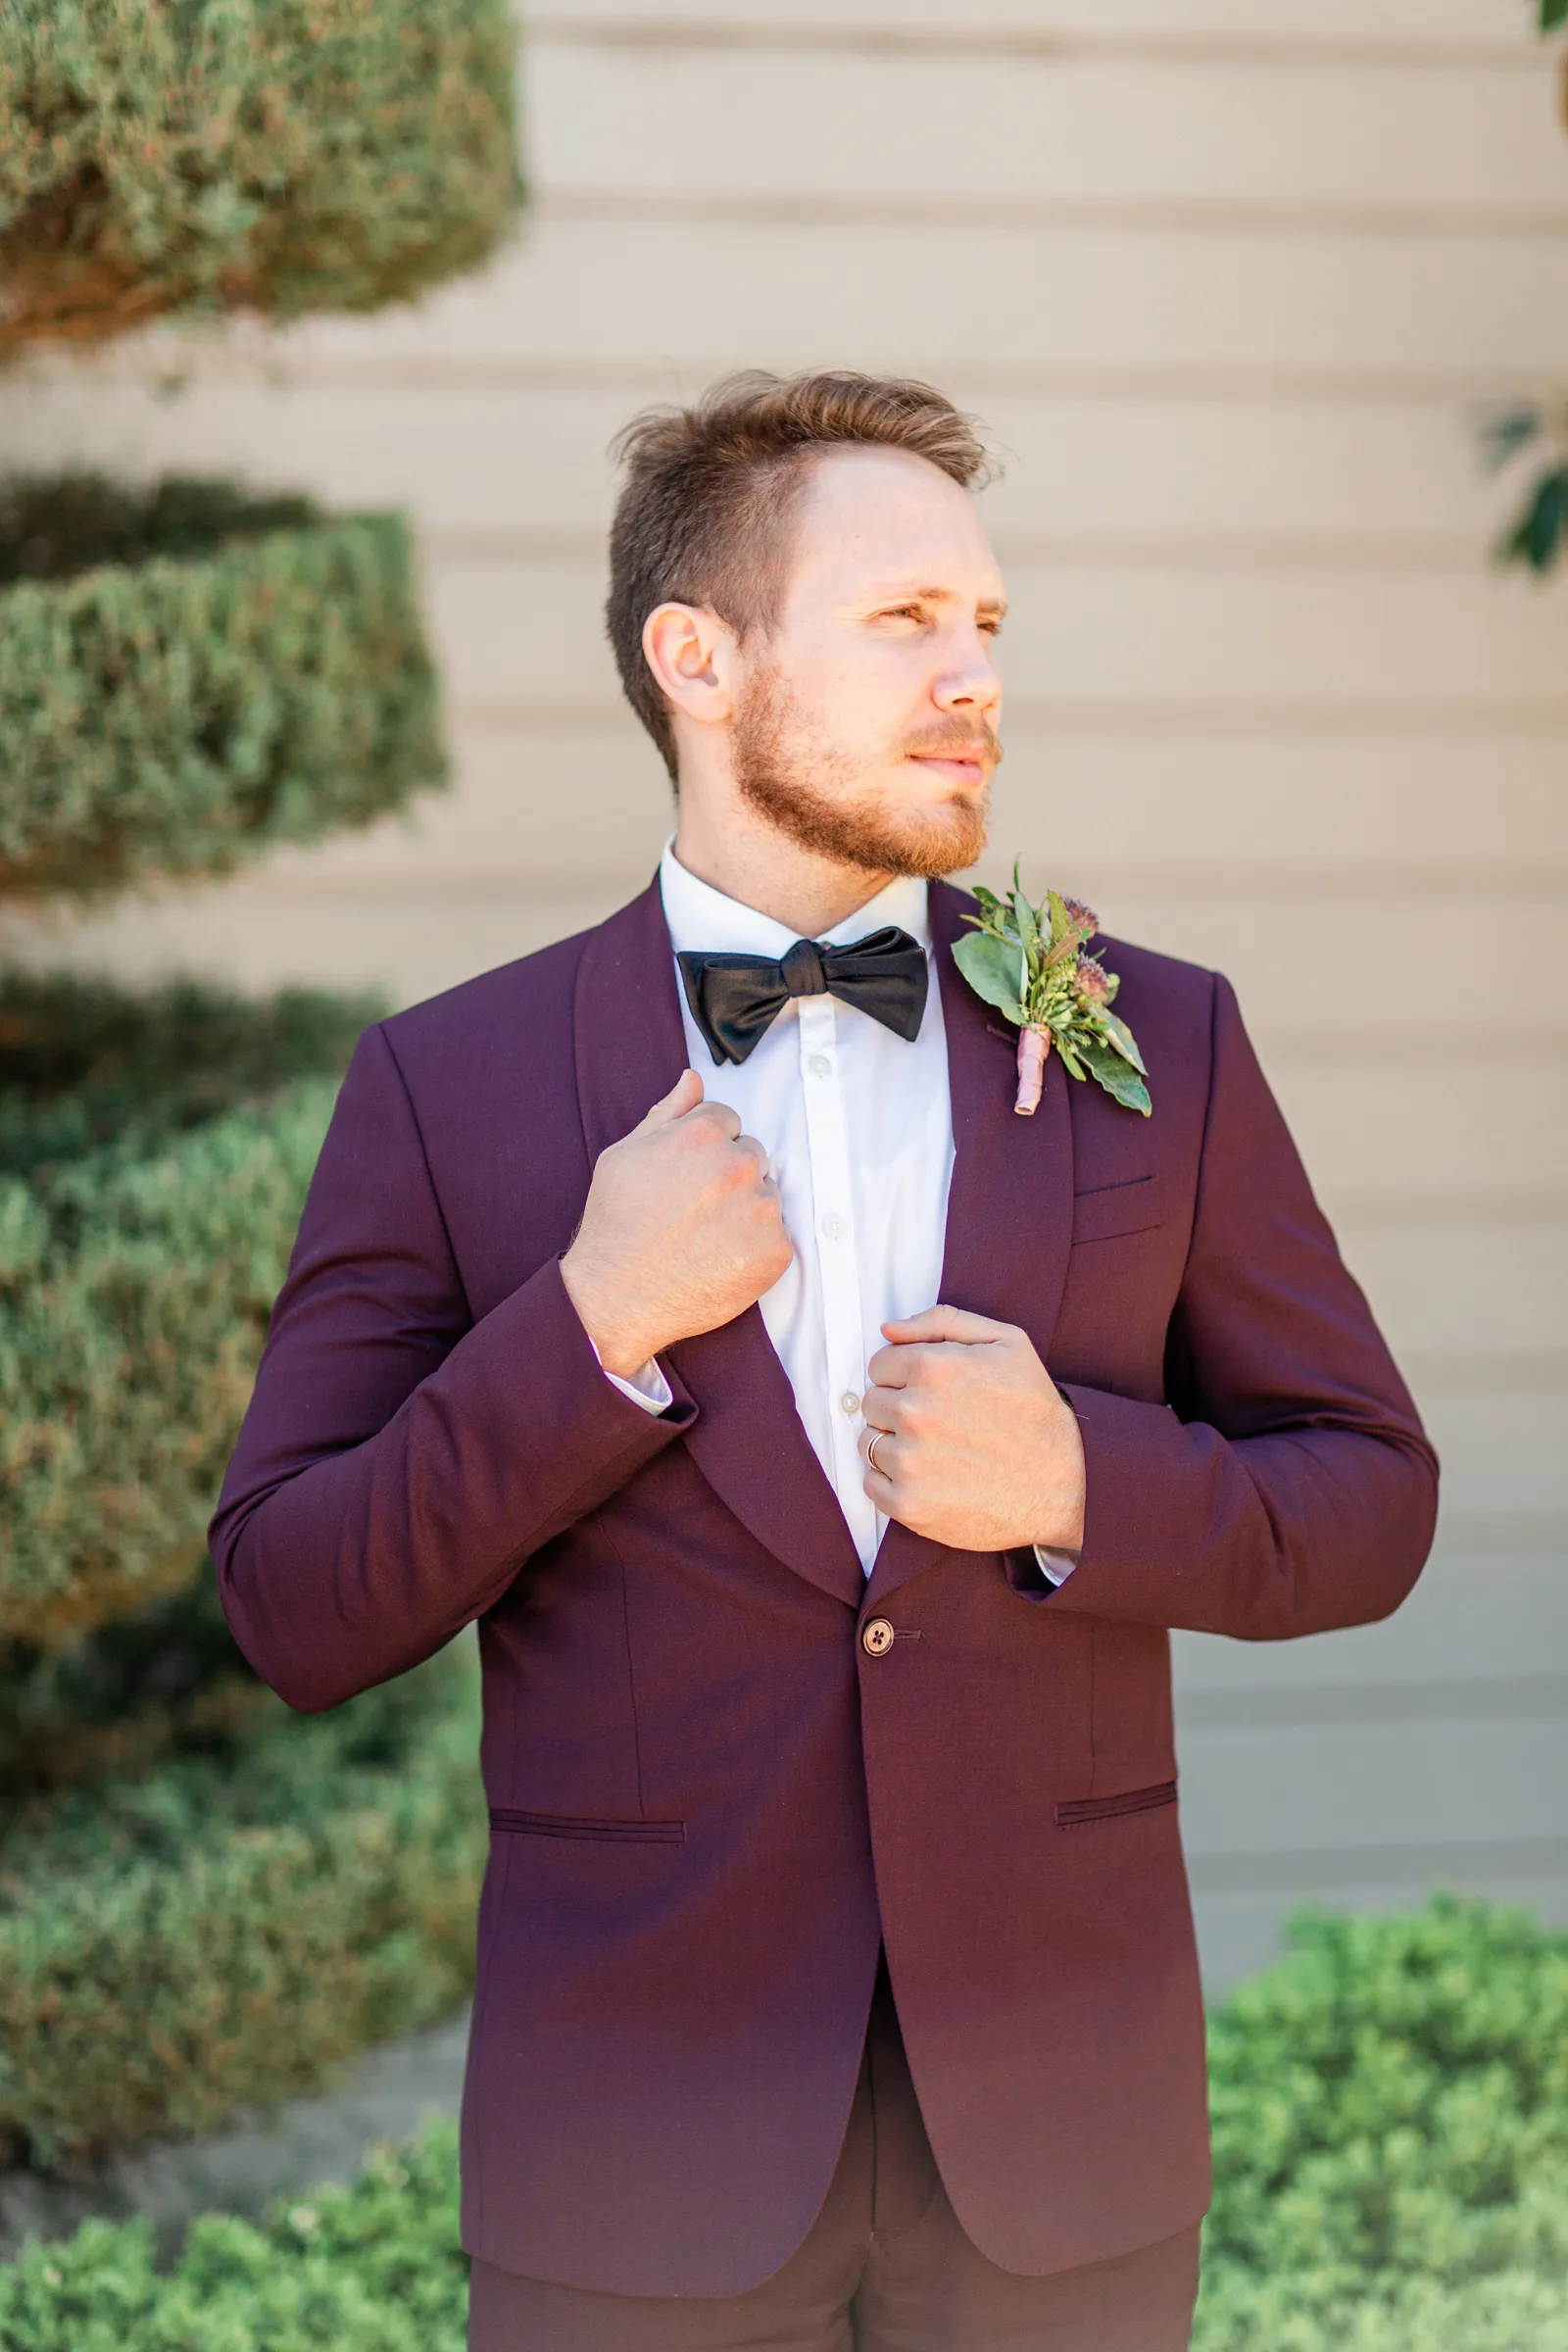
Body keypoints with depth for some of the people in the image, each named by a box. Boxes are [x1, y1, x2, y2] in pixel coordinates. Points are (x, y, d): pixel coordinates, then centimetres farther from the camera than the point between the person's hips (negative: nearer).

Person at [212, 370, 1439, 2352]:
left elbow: (1366, 1509, 5)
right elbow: (297, 1616, -4)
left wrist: (1078, 1482, -14)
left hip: (1057, 2126, 2)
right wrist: (593, 1325, -17)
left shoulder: (1160, 1049, 2)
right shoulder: (448, 1089, -2)